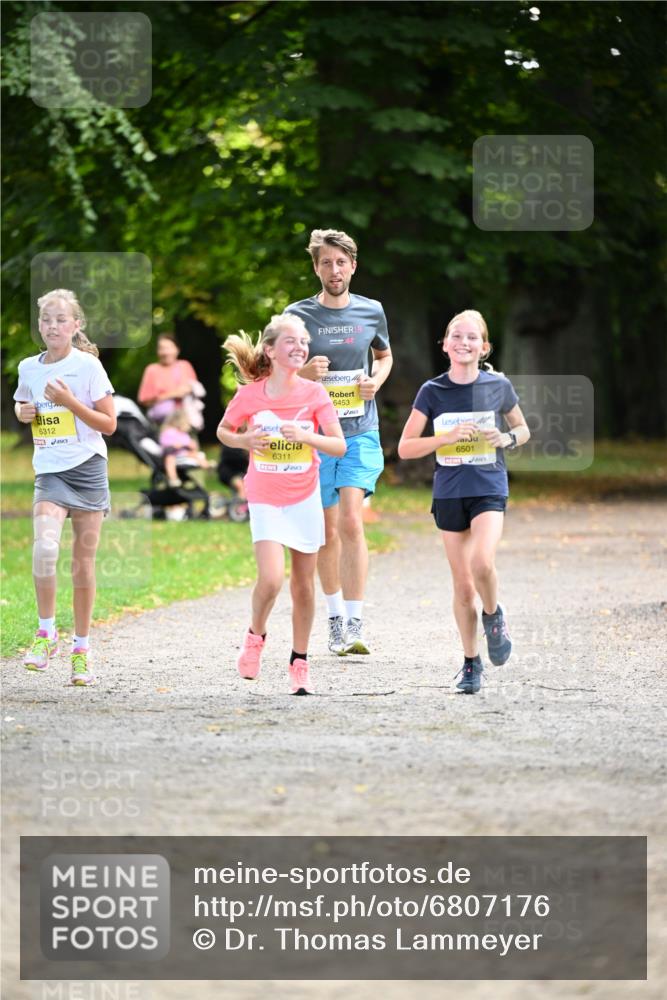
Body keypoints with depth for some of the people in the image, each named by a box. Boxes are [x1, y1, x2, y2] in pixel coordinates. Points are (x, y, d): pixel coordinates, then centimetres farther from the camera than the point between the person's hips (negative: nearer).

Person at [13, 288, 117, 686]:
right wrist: (22, 411, 2)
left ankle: (82, 649, 15)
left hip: (88, 469, -2)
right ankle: (46, 632, -6)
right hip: (50, 471, 2)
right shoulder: (29, 368, 6)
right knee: (45, 546, -23)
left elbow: (109, 424, -4)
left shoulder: (88, 366, -5)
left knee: (84, 561, 3)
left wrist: (70, 402, -16)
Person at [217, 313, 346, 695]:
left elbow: (339, 446, -10)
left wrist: (304, 435, -26)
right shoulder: (250, 395, -9)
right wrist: (243, 441, -13)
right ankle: (255, 636, 11)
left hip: (305, 498, 2)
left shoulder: (314, 393, -7)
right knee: (271, 579, -18)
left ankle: (300, 663, 21)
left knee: (304, 584, 6)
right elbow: (224, 430, 8)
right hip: (265, 499, -2)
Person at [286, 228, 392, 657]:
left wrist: (376, 381, 1)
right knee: (326, 531, 7)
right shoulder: (298, 315, 0)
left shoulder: (371, 312, 5)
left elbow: (384, 355, 23)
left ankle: (356, 624, -17)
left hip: (360, 433, -1)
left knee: (351, 522, -15)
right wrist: (304, 372, -14)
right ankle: (336, 615, 24)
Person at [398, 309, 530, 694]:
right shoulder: (433, 392, -2)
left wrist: (508, 438, -9)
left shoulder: (498, 386, -1)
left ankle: (494, 616, 4)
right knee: (463, 584, 5)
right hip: (450, 493, 1)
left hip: (489, 489, -1)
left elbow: (522, 429, 14)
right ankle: (472, 663, 20)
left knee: (482, 563, -26)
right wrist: (448, 437, -16)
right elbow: (405, 448, -2)